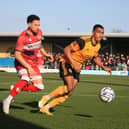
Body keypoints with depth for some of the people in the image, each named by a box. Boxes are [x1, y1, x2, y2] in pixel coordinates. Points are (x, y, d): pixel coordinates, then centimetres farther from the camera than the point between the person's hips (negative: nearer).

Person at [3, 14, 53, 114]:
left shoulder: (39, 32, 0)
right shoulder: (23, 37, -21)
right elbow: (17, 55, -21)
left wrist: (46, 54, 6)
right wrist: (28, 67, -28)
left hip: (33, 63, 7)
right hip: (22, 62, -7)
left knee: (40, 87, -2)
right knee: (25, 79, -34)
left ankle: (16, 88, 12)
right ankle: (8, 100, -23)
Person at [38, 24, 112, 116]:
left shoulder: (98, 45, 1)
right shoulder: (84, 41, -23)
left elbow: (95, 57, 21)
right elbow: (67, 49, -23)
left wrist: (104, 67, 11)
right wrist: (74, 64, -27)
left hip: (77, 68, 7)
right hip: (67, 63, -7)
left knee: (68, 93, -2)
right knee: (69, 87, -26)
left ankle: (46, 107, 6)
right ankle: (47, 97, -9)